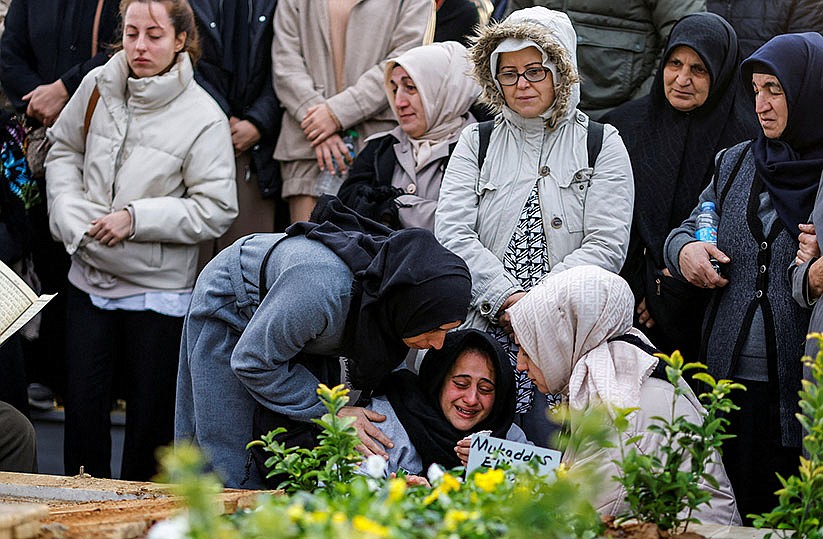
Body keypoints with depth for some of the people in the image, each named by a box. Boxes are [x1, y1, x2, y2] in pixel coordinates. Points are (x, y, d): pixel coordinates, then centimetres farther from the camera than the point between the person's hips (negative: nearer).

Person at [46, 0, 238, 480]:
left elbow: (216, 210, -13)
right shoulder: (99, 86, 0)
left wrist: (136, 218, -18)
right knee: (83, 406, 6)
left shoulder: (203, 118, -12)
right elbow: (64, 151, 17)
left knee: (152, 415, 7)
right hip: (90, 277, 4)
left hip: (159, 291, -4)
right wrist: (69, 209, -1)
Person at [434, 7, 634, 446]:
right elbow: (453, 234, 1)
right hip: (486, 334, 2)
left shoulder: (602, 145, 7)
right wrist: (507, 297, -13)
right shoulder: (477, 143, 13)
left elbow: (607, 245, -3)